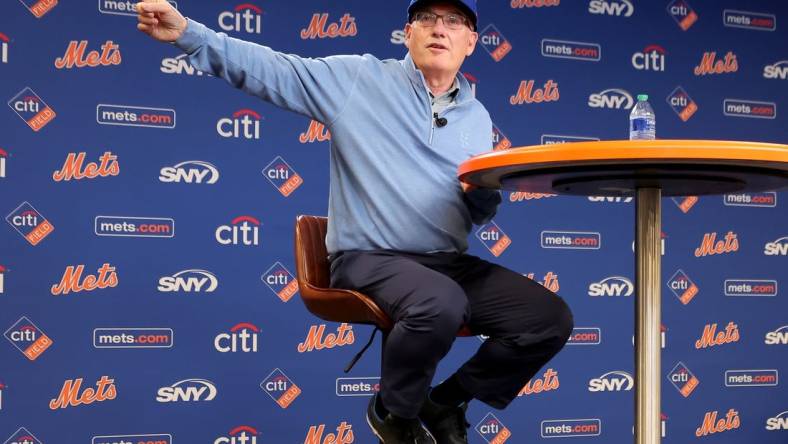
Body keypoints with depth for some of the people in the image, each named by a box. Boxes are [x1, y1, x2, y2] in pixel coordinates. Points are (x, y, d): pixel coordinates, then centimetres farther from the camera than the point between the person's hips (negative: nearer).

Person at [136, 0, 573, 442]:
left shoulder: (478, 118, 14)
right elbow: (270, 69, -5)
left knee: (551, 318, -9)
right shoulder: (360, 78, 1)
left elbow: (483, 215, 17)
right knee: (440, 303, -37)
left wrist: (485, 189, -8)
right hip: (369, 258, -6)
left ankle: (445, 403, 14)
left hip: (451, 264, 6)